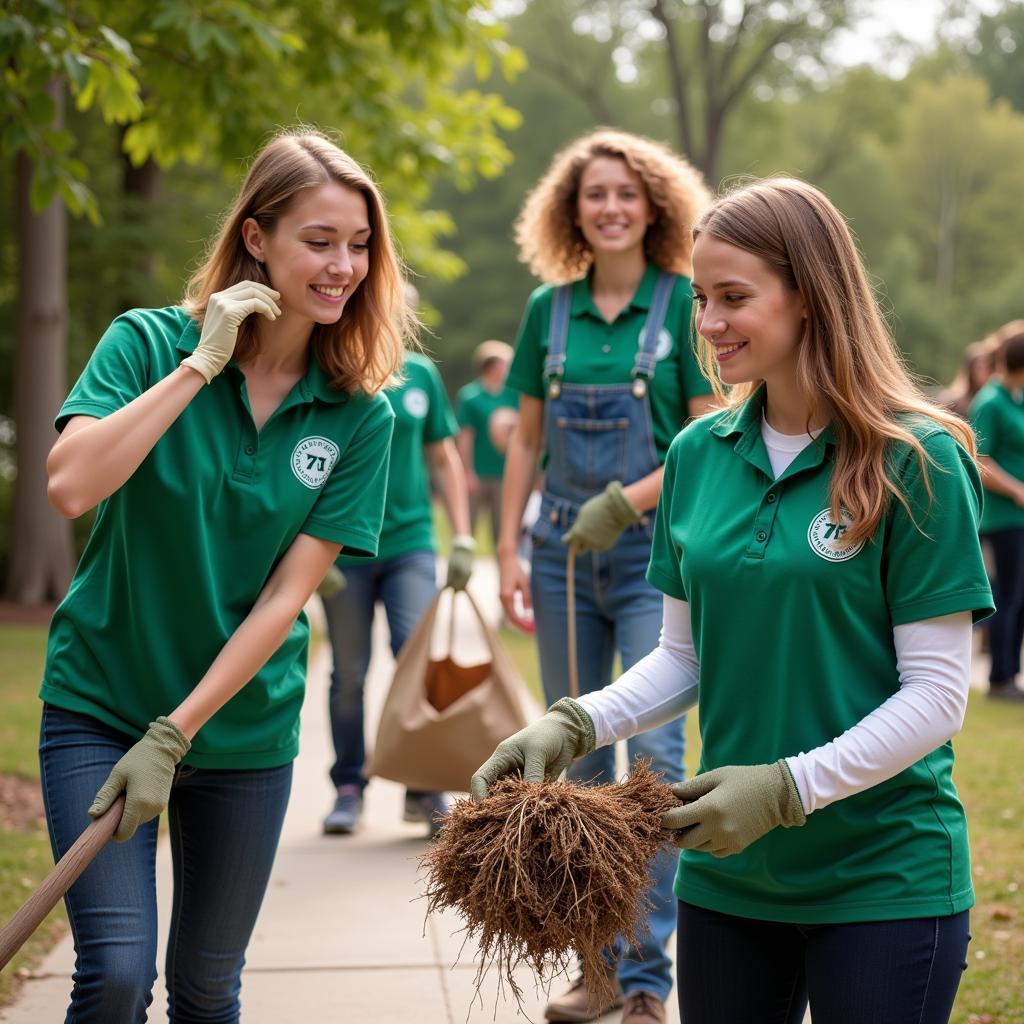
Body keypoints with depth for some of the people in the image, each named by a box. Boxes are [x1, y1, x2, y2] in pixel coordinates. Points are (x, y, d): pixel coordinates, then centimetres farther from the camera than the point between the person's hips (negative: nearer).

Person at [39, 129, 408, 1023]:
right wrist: (200, 363, -23)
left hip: (244, 729, 2)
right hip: (101, 705, -2)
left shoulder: (360, 417, -6)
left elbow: (287, 597, -9)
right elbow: (72, 486, -25)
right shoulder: (151, 343, -9)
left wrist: (173, 737, -15)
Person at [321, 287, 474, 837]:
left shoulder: (420, 374, 6)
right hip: (344, 550, -2)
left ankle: (424, 788, 4)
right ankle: (348, 788, 20)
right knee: (349, 675, 6)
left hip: (410, 543, 2)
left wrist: (462, 536, 8)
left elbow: (443, 458, 13)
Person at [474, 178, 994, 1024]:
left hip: (884, 881, -4)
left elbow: (937, 694, -12)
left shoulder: (915, 461, -10)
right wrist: (576, 725, -6)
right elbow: (685, 656, 10)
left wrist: (789, 787, -21)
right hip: (726, 876, 4)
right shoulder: (699, 454, 4)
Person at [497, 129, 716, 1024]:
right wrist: (509, 551, 6)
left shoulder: (682, 304, -3)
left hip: (653, 551, -4)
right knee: (578, 759, 9)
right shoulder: (549, 309, 8)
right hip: (564, 551, 4)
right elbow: (527, 440, 11)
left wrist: (625, 502, -16)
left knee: (655, 750, -9)